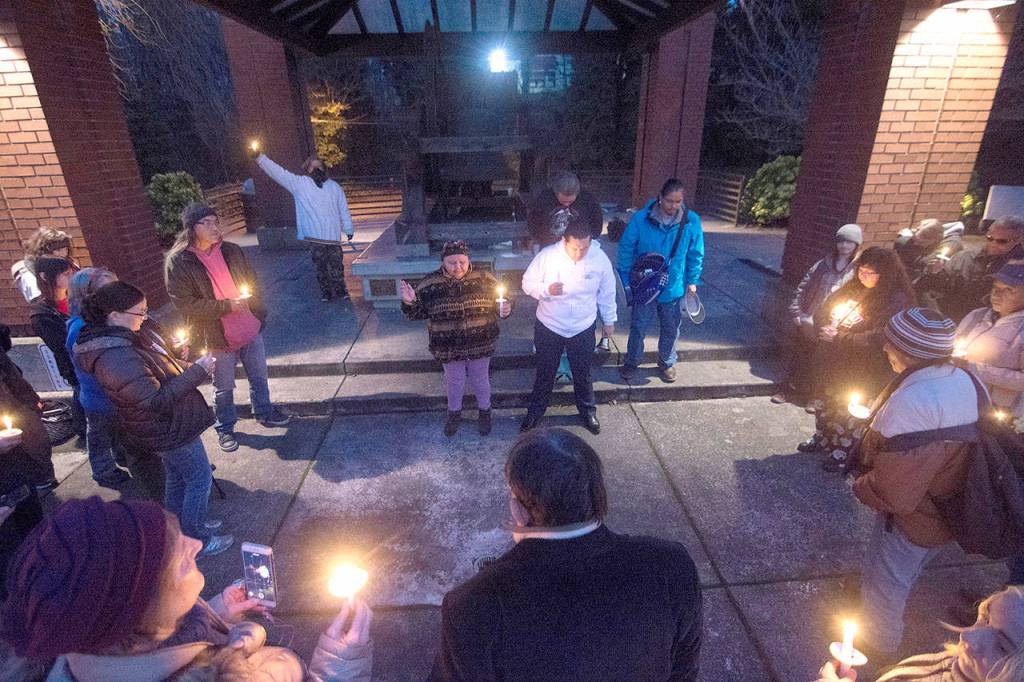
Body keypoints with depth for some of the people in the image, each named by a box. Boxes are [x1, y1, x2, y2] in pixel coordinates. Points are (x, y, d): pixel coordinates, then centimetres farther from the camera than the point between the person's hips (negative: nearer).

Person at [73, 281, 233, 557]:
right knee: (200, 478, 5)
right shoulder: (115, 359, -32)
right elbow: (156, 400, -31)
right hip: (169, 430, -10)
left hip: (166, 423, 10)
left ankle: (180, 528, 43)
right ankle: (196, 540, 21)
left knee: (176, 476, 24)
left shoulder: (123, 336, -1)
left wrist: (187, 366, 0)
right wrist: (198, 371, -29)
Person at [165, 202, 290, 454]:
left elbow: (252, 282, 10)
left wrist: (258, 314, 1)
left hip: (250, 328, 4)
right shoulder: (177, 262, -13)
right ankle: (225, 428, 34)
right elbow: (185, 303, -15)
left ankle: (264, 412, 41)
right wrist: (227, 306, -20)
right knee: (223, 387, 12)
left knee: (259, 377, 18)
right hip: (217, 337, -4)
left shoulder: (231, 251, -1)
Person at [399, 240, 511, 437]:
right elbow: (418, 312, -2)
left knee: (481, 381, 19)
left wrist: (505, 309, -21)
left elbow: (499, 303, 1)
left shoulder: (484, 279, -11)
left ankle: (484, 413, 46)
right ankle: (454, 414, 46)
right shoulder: (429, 284, -11)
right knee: (454, 383, 19)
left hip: (480, 345, 0)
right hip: (449, 348, 0)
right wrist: (410, 302, -23)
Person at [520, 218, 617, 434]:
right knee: (545, 372, 17)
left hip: (583, 329, 1)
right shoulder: (547, 255, -20)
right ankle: (536, 409, 40)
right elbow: (527, 282, -10)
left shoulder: (600, 258, -14)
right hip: (549, 327, -1)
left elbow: (607, 293, 0)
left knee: (582, 374, 18)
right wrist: (546, 289, -30)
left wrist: (609, 321, 8)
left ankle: (588, 410, 43)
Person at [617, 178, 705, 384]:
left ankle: (667, 363, 40)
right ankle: (632, 362, 34)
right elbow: (626, 249, -7)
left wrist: (692, 281, 3)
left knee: (671, 329, 18)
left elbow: (696, 254, 1)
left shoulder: (691, 221, -12)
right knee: (638, 327, 13)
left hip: (675, 288, 2)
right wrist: (626, 281, -5)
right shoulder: (641, 218, -17)